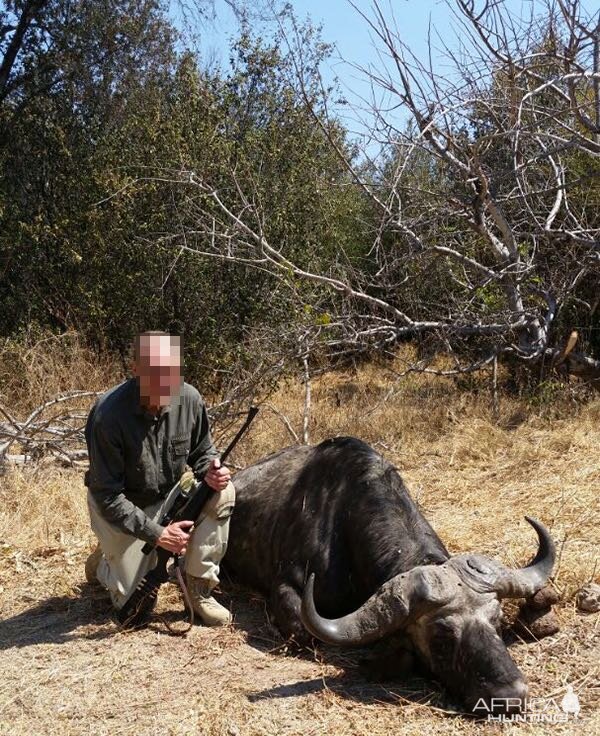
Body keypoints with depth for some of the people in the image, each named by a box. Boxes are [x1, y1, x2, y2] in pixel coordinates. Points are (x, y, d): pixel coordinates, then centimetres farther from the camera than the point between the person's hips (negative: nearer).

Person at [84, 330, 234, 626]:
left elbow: (203, 451, 1)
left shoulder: (189, 398, -17)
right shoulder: (108, 415, -30)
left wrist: (210, 471, -23)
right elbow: (107, 496, -24)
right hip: (120, 509, -4)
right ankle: (105, 560, 30)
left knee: (223, 492, -23)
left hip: (170, 493, 4)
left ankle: (199, 587, -8)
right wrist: (156, 533, -27)